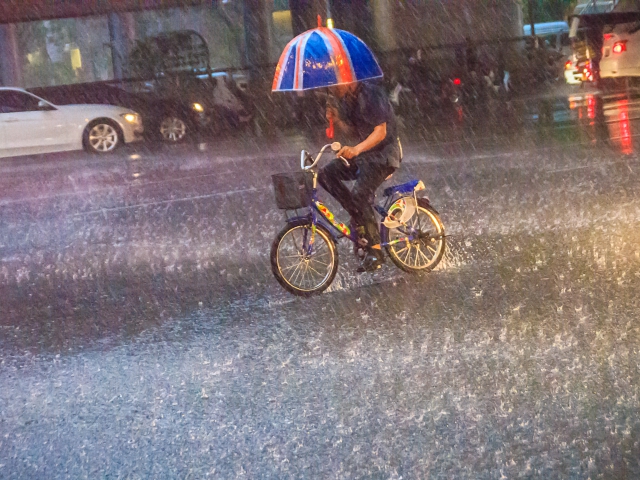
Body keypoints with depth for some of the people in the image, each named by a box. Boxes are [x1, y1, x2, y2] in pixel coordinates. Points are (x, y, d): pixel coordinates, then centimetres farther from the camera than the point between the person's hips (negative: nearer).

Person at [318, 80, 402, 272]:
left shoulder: (370, 95, -20)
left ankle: (375, 251, -17)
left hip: (382, 155, -9)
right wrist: (336, 119, -7)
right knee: (327, 174, -10)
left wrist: (356, 149, -39)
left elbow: (380, 132, -25)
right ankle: (360, 219, -2)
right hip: (362, 152, 9)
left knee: (360, 195, -24)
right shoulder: (344, 98, 6)